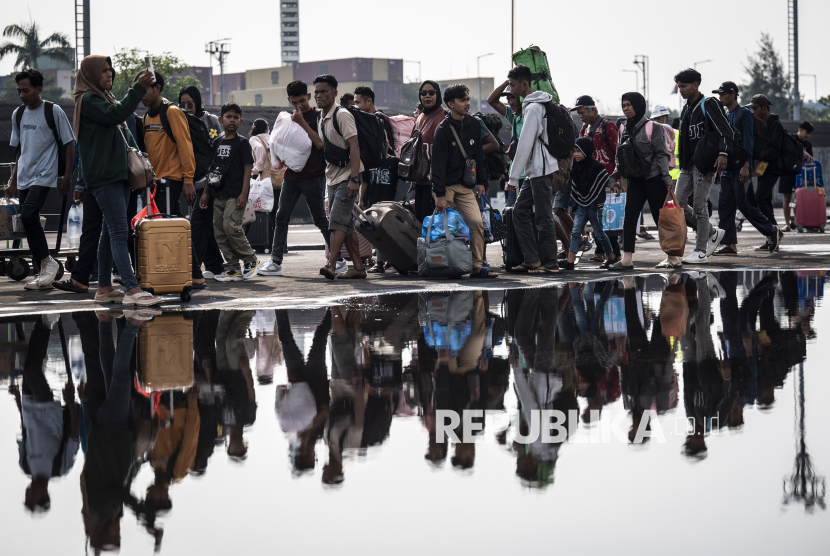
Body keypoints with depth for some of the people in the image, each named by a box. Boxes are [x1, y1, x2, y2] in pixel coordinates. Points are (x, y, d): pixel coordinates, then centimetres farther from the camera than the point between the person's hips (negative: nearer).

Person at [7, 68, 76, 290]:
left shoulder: (53, 111, -5)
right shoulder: (17, 114, 12)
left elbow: (69, 144, -1)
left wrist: (67, 176, -6)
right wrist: (13, 181, 18)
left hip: (44, 175, -6)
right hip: (24, 178, 6)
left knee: (28, 215, -23)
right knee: (29, 222, 3)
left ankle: (47, 261, -9)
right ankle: (45, 272, 9)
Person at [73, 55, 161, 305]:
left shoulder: (105, 98, 22)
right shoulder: (88, 100, -7)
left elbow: (123, 130, 25)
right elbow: (115, 115, -23)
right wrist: (138, 88, -25)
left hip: (118, 172, 10)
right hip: (103, 175, -10)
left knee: (110, 232, 9)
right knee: (118, 231, -15)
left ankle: (104, 288, 13)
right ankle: (132, 289, -21)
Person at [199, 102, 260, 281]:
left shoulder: (242, 142, -2)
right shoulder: (217, 142, 14)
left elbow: (247, 169, -6)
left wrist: (243, 194, -14)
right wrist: (206, 192, 15)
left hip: (235, 194, -6)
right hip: (219, 195, 6)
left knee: (231, 227, -17)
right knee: (219, 230, 3)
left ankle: (251, 260, 0)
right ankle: (232, 268, 8)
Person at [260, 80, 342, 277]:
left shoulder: (318, 116, -5)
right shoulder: (289, 118, 15)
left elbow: (320, 143, -18)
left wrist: (301, 122, -18)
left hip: (313, 176, -6)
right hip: (292, 174, 6)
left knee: (320, 219, -1)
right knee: (281, 217, 0)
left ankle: (339, 260, 9)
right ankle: (275, 262, 0)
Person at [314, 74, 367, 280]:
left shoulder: (342, 115, -13)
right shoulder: (321, 119, 14)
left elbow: (354, 146, -20)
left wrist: (354, 179, -26)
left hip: (347, 177, -9)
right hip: (332, 178, 9)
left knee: (337, 221, -18)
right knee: (345, 224, 8)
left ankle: (331, 265, -27)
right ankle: (358, 267, 11)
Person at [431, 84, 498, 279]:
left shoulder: (474, 125, 7)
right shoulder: (443, 130, -10)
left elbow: (478, 155, 16)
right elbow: (438, 163, -13)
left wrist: (480, 181, 11)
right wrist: (440, 194, -18)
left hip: (466, 186, 4)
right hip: (446, 185, -4)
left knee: (476, 222, -8)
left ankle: (477, 266, -5)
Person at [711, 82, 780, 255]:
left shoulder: (744, 113, -7)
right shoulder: (725, 116, 16)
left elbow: (748, 141, -13)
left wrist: (746, 166, -20)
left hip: (741, 168, -8)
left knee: (745, 205, -7)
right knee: (725, 205, 1)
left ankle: (772, 231, 9)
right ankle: (730, 244, 2)